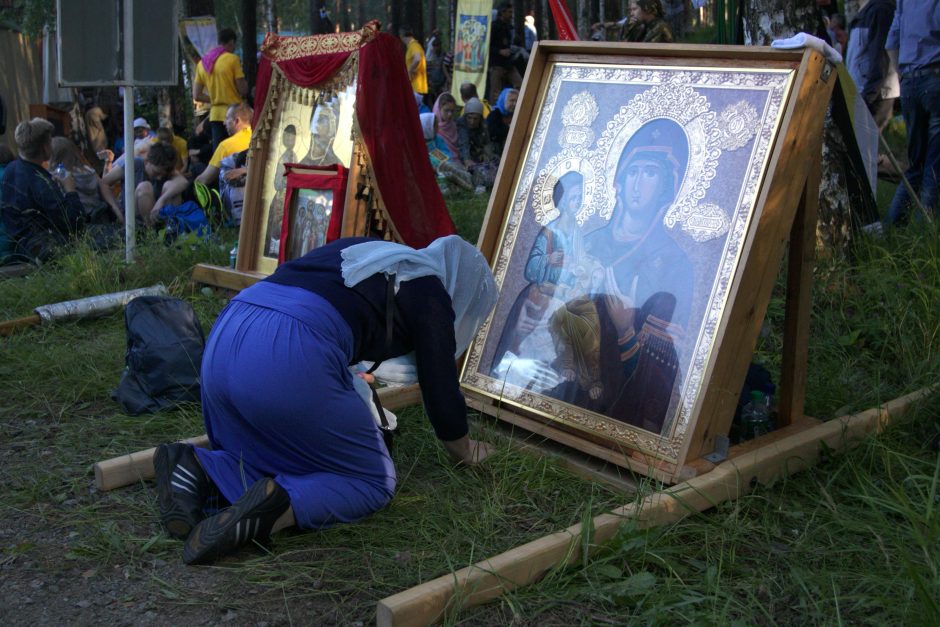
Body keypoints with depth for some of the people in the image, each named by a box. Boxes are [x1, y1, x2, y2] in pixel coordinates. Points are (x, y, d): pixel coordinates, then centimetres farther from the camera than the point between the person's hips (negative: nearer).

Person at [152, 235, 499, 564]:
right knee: (372, 481, 9)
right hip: (288, 362, -8)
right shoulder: (430, 293, 10)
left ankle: (198, 469, 0)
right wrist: (464, 451, 34)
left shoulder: (360, 251, 30)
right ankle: (277, 506, -17)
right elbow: (441, 386, 14)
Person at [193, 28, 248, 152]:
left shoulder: (203, 63, 11)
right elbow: (243, 90, -11)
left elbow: (197, 96, 9)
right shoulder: (232, 59, -8)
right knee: (236, 153, -2)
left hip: (215, 115, 6)